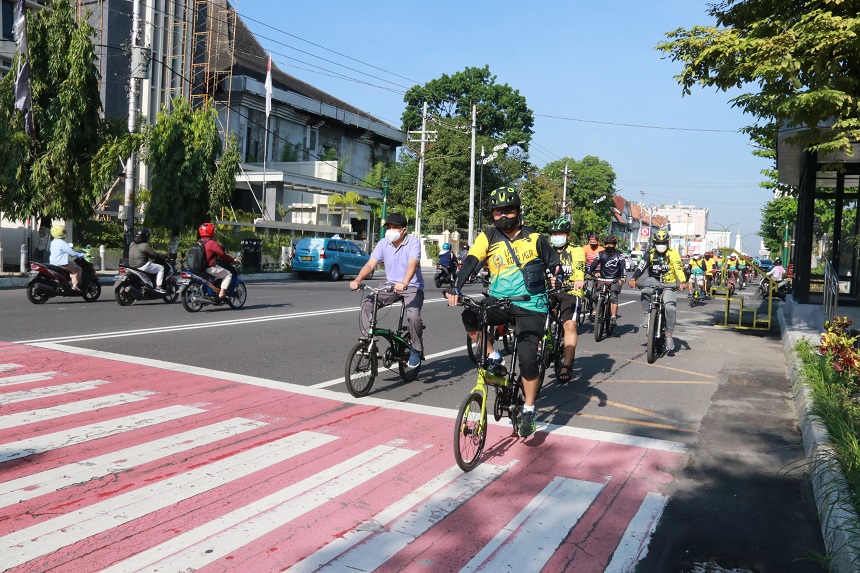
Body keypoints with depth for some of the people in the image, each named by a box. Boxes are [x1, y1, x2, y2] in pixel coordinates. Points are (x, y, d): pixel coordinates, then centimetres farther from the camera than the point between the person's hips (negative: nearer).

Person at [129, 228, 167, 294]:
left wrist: (150, 258, 31)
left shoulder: (132, 244, 14)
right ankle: (158, 287, -8)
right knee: (161, 268, 2)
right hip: (142, 266, -9)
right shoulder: (145, 245, -13)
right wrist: (164, 256, 2)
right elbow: (154, 255, -12)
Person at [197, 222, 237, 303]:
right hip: (210, 268, -9)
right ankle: (221, 295, -14)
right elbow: (222, 254, -18)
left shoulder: (199, 242, 14)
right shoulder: (212, 243, -14)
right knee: (228, 274, -3)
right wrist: (232, 260, -7)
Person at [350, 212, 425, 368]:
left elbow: (413, 264, -32)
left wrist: (404, 283, -50)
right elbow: (370, 264, -10)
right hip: (391, 285, 5)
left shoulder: (413, 243, -15)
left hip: (412, 286, -4)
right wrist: (357, 280, -29)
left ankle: (416, 350, -2)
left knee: (413, 316, -27)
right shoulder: (383, 244, -2)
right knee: (367, 304, -18)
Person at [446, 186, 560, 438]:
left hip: (530, 306, -1)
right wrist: (456, 287, -29)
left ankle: (528, 411, 11)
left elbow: (554, 263, 10)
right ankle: (492, 358, -3)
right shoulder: (488, 237, 2)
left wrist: (556, 276, -15)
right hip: (499, 303, 2)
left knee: (527, 359, -11)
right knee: (470, 315, -29)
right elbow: (470, 262, -12)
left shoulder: (535, 238, 3)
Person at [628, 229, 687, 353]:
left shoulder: (673, 254, -6)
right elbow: (641, 266, -14)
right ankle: (647, 314, -11)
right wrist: (633, 279, -32)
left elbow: (679, 269, -17)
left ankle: (669, 335, -8)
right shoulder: (650, 253, -2)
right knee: (644, 293, -33)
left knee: (670, 308, -19)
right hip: (654, 282, 1)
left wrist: (682, 282, -36)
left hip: (669, 285, -1)